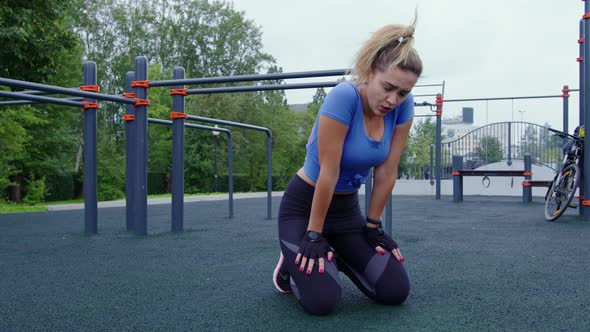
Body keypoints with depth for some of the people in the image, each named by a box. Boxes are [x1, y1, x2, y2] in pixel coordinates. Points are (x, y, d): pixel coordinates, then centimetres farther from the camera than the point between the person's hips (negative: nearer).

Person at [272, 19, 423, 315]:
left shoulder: (403, 106, -11)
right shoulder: (344, 97, -29)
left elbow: (387, 171, -5)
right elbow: (328, 172, -26)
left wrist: (373, 226, 0)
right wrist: (314, 234, -20)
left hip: (347, 208, 6)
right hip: (304, 205, -5)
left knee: (395, 292, -4)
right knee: (322, 301, -19)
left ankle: (339, 258, 23)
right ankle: (294, 261, 14)